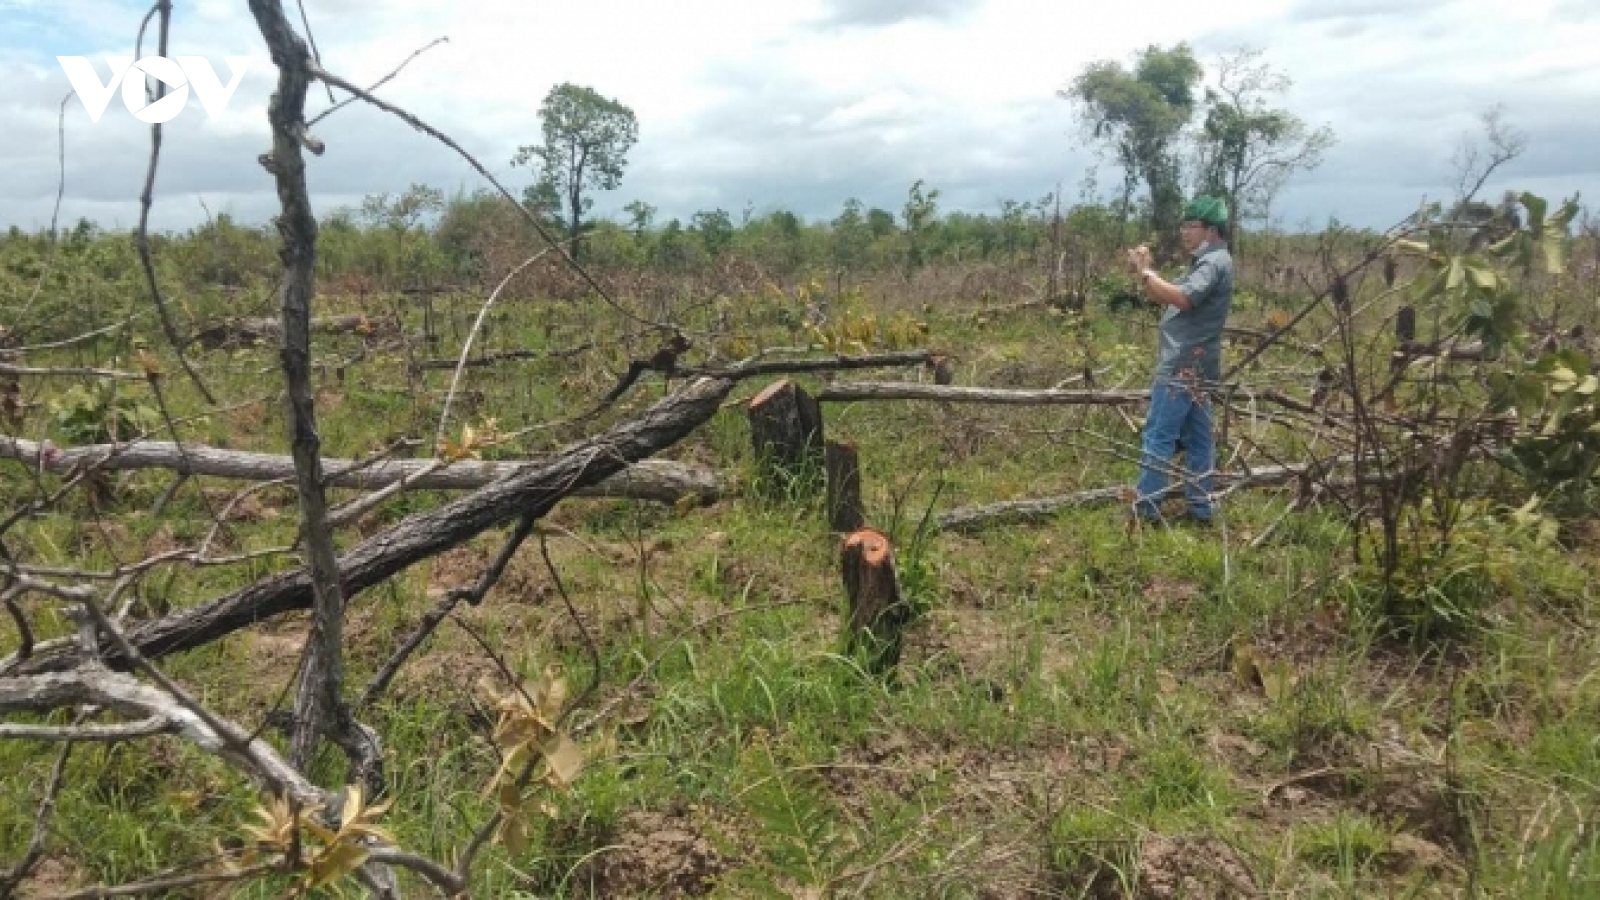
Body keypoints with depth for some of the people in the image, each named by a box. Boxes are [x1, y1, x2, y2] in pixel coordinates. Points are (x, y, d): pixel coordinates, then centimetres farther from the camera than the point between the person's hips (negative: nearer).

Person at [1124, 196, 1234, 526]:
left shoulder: (1215, 262, -12)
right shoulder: (1206, 261, 20)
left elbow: (1182, 298, -28)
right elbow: (1167, 298, 17)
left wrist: (1145, 271, -20)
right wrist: (1144, 271, 3)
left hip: (1183, 366, -10)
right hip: (1193, 365, 10)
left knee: (1159, 435, -8)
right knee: (1197, 437, 10)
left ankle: (1146, 507, -6)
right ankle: (1200, 507, 14)